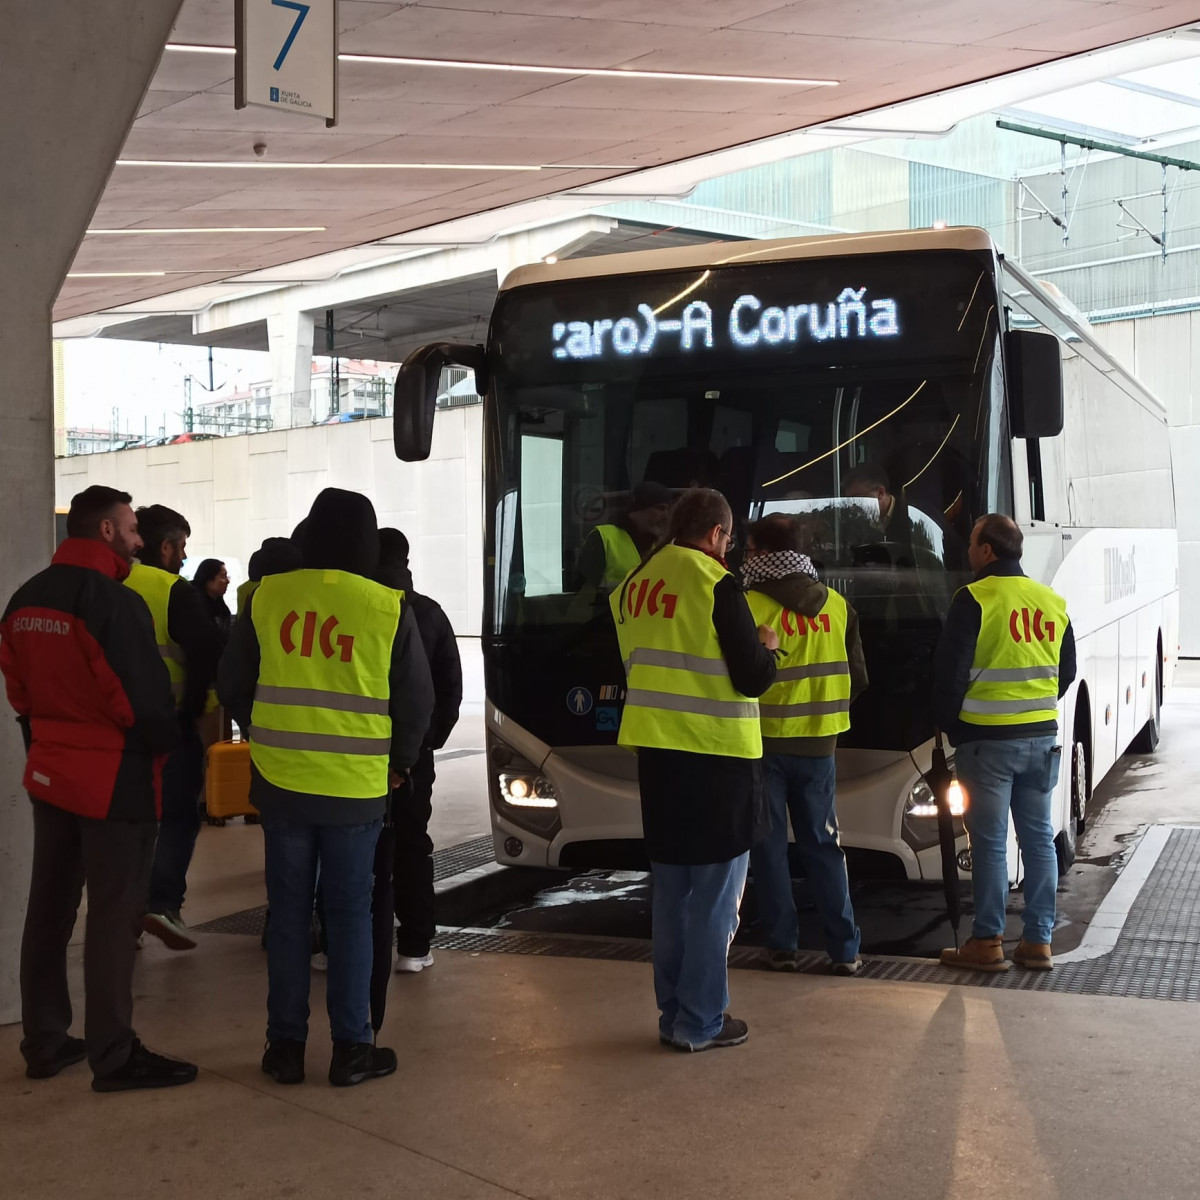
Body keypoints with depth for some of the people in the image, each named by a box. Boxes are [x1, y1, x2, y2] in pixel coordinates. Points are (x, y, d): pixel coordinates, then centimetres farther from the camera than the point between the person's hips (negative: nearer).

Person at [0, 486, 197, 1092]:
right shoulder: (114, 601, -19)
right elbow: (146, 698, -20)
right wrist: (163, 745, -2)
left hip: (49, 773, 8)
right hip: (115, 777, -8)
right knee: (113, 916, 0)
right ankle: (114, 1056, 7)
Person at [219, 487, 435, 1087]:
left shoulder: (267, 598, -3)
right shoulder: (388, 609, -7)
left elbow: (232, 685, 6)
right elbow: (417, 700, 0)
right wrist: (398, 762, 16)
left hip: (280, 783, 2)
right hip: (356, 790, -2)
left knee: (288, 911, 11)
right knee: (350, 913, 8)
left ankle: (285, 1045, 18)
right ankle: (352, 1048, 13)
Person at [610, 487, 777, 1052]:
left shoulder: (632, 586, 9)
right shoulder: (716, 585, -12)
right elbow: (753, 679, -12)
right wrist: (766, 648, 8)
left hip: (655, 753, 7)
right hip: (716, 757, -7)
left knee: (671, 893, 14)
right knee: (714, 898, 2)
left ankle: (673, 1015, 20)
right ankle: (701, 1022, 6)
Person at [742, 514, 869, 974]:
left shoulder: (750, 606, -14)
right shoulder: (837, 607, 2)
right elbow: (857, 678, 7)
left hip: (764, 742, -4)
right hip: (818, 745, 4)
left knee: (769, 847, 7)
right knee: (822, 845, 12)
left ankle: (782, 946, 10)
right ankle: (844, 949, 10)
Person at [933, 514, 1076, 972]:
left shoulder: (974, 600, -12)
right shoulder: (1053, 602, 8)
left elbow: (951, 672, -12)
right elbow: (1066, 672, 15)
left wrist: (950, 724, 2)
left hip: (987, 740, -5)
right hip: (1042, 738, 6)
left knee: (989, 843, 1)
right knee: (1039, 838, 11)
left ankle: (987, 942, 5)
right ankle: (1038, 941, 14)